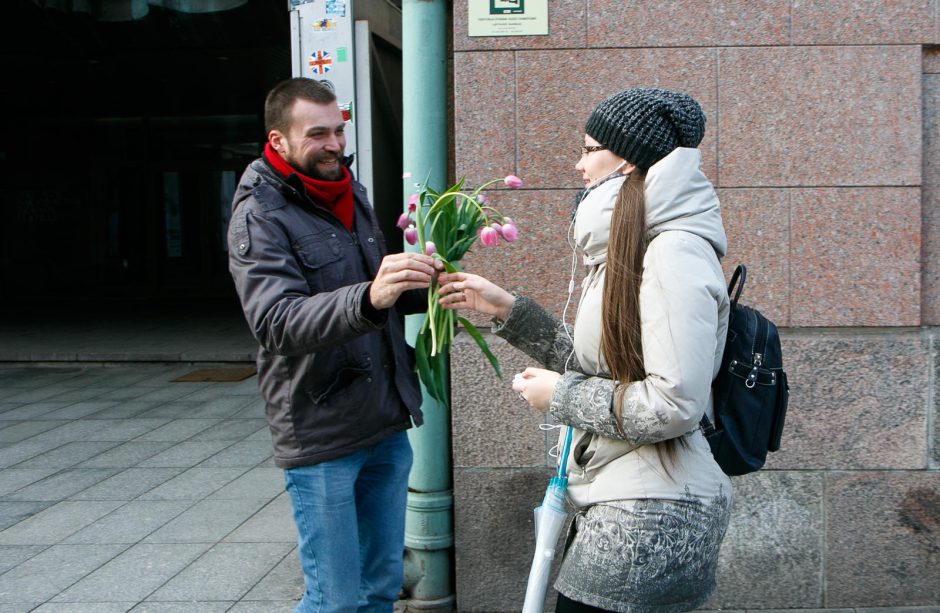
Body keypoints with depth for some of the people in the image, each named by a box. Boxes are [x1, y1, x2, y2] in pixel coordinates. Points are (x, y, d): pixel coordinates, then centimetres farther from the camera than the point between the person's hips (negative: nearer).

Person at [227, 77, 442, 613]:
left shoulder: (352, 193, 11)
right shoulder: (259, 215, -11)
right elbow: (277, 321, -27)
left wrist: (422, 288, -1)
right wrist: (369, 296, -42)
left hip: (387, 426, 7)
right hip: (321, 436, -7)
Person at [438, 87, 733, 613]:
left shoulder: (675, 253, -19)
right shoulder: (630, 250, 12)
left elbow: (674, 404, -23)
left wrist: (562, 396, -11)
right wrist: (507, 309, 10)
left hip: (650, 520, -9)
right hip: (617, 505, 9)